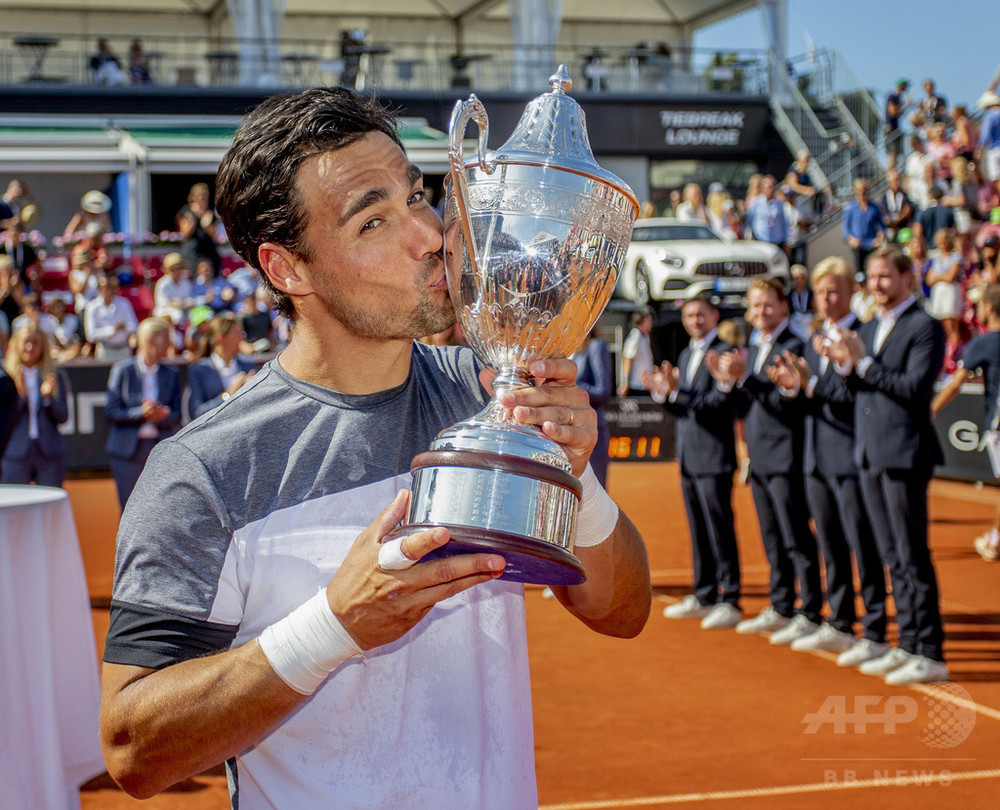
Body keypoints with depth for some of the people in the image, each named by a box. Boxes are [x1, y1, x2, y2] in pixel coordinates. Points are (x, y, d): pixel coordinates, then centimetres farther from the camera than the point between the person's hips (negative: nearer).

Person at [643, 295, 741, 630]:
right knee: (698, 530, 14)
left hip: (714, 457, -8)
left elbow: (718, 404, -18)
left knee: (720, 530, -7)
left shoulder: (724, 352, -8)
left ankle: (729, 600, -3)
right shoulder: (686, 355, 19)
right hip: (688, 458, 8)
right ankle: (704, 596, 22)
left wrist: (677, 391, -24)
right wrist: (662, 392, 0)